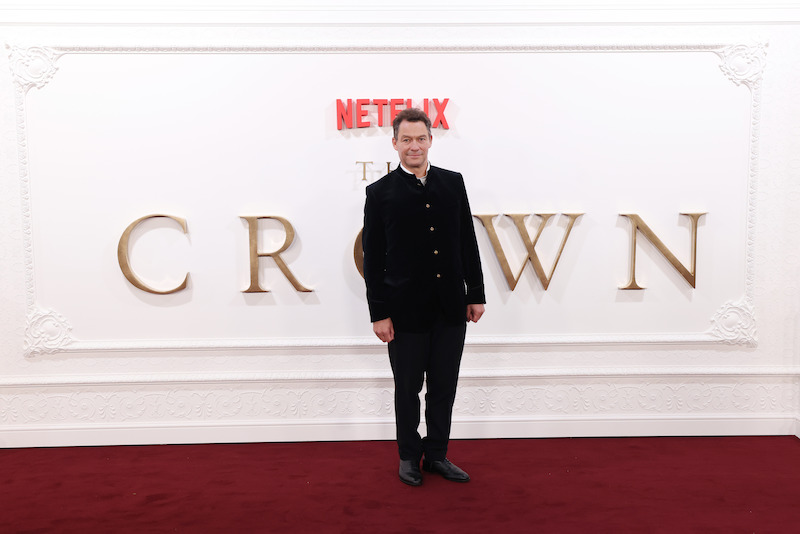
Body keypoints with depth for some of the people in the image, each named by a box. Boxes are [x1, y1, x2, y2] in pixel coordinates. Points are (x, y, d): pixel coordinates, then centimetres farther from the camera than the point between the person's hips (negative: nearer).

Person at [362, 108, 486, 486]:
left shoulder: (453, 183, 5)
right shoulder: (380, 192, -4)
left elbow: (468, 243, 8)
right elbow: (373, 258, -4)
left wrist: (476, 293, 6)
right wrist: (379, 313, -8)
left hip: (451, 308, 3)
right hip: (406, 310, -3)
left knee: (443, 387, 13)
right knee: (408, 389, 11)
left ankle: (437, 455, 30)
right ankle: (409, 456, 30)